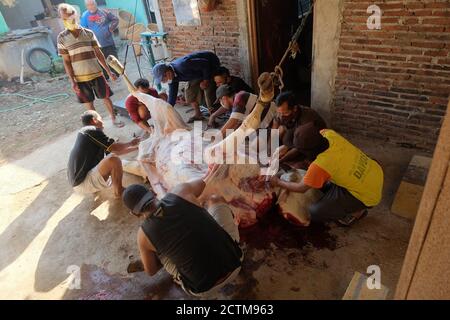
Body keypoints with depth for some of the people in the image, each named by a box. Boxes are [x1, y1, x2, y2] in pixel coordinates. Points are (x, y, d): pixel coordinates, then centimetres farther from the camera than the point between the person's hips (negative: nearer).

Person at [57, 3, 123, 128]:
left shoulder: (89, 33, 0)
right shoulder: (62, 37, -3)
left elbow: (99, 54, 3)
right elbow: (66, 62, -3)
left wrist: (109, 72, 1)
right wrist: (72, 81, -8)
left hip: (96, 74, 1)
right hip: (80, 78, -1)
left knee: (106, 97, 10)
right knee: (88, 102, 9)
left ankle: (114, 119, 30)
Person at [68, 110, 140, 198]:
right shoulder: (92, 130, -10)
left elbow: (115, 152, 20)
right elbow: (114, 148, -15)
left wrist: (136, 148, 22)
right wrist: (130, 143, 4)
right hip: (83, 184, -10)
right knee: (113, 159, -26)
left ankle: (95, 187, 15)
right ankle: (118, 191, -3)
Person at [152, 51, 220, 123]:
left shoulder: (182, 65, -39)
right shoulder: (173, 76, -11)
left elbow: (205, 64, -31)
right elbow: (172, 95, -2)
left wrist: (205, 80, -19)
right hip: (199, 72, 8)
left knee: (209, 93, -14)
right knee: (190, 91, 5)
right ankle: (198, 115, 19)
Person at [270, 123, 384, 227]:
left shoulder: (319, 165, -31)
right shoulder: (328, 133, -15)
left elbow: (301, 188, -14)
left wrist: (278, 182, 2)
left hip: (368, 194, -7)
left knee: (314, 212, -4)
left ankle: (356, 211, 11)